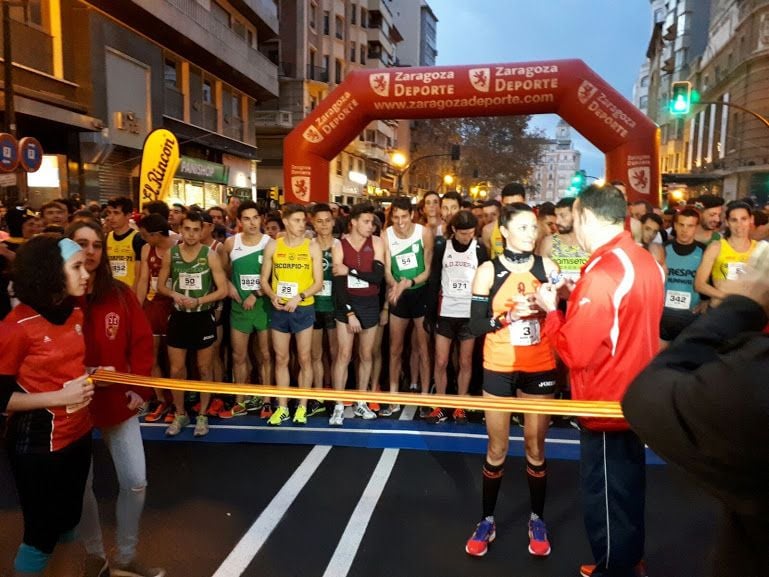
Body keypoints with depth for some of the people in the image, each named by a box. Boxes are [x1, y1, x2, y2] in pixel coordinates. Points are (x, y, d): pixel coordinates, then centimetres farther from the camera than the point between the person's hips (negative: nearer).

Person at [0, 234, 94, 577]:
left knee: (68, 523, 22)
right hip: (38, 444, -7)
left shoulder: (76, 314, 1)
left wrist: (92, 376, 1)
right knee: (41, 533, 11)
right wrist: (59, 397, -24)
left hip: (77, 435, 7)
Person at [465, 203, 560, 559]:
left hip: (539, 368, 1)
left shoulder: (547, 267, 0)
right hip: (499, 368, -1)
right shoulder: (488, 271, -4)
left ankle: (537, 520, 29)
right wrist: (508, 316, -22)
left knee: (535, 448, 10)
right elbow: (475, 325, -7)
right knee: (497, 449, 9)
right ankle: (487, 521, 26)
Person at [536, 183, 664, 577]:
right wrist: (579, 300, 5)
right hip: (634, 395, 9)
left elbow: (575, 352, -24)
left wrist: (552, 310, -9)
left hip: (607, 403, -9)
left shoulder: (603, 272, -25)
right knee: (627, 487, 23)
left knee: (605, 496, 8)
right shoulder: (646, 262, 4)